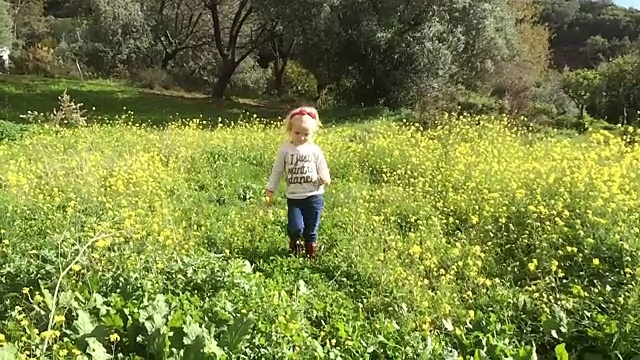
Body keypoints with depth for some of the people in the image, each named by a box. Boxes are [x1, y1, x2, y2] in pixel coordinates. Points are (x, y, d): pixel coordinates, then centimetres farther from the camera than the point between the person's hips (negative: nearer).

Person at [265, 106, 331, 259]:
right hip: (294, 197, 0)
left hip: (314, 196, 1)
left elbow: (323, 169, 3)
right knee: (296, 227, -11)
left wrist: (325, 178, -20)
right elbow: (276, 171, 5)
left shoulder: (315, 150, -1)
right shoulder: (284, 149, -2)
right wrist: (270, 190, 5)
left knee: (312, 228, 8)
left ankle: (311, 253, 31)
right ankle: (294, 241, 25)